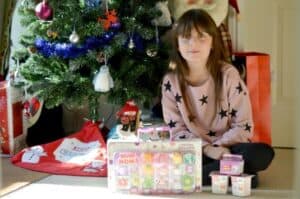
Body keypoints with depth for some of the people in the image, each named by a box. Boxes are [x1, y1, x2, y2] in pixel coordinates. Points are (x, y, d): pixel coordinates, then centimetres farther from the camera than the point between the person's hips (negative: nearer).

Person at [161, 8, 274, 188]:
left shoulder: (228, 74, -6)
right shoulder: (170, 81, -2)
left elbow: (243, 126, -5)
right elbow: (177, 130, -2)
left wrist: (218, 147, -19)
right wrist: (206, 149, -18)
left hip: (227, 148, 0)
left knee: (263, 153, -31)